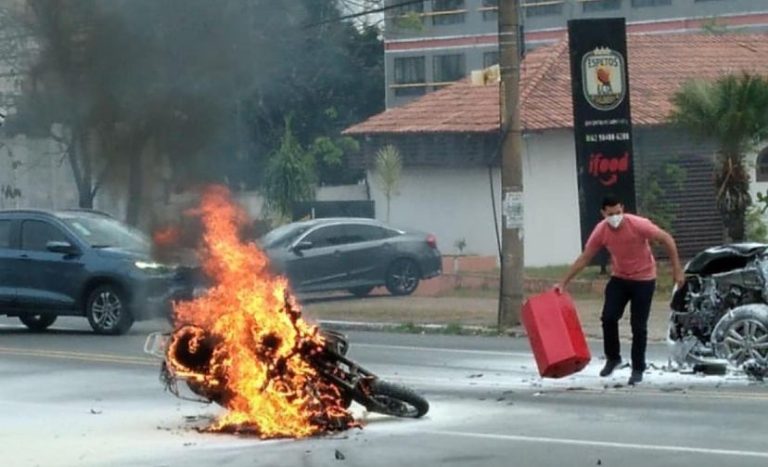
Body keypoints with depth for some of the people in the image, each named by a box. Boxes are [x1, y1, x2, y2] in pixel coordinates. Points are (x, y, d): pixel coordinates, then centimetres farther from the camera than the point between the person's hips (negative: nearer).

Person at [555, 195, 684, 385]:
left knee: (638, 326, -3)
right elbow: (584, 258, -5)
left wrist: (677, 270, -18)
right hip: (619, 278, 3)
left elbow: (667, 240, -16)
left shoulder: (638, 225, -25)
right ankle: (612, 358, 13)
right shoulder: (601, 231, -14)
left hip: (643, 279, -3)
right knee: (608, 318, -10)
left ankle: (638, 369, 10)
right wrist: (564, 282, -7)